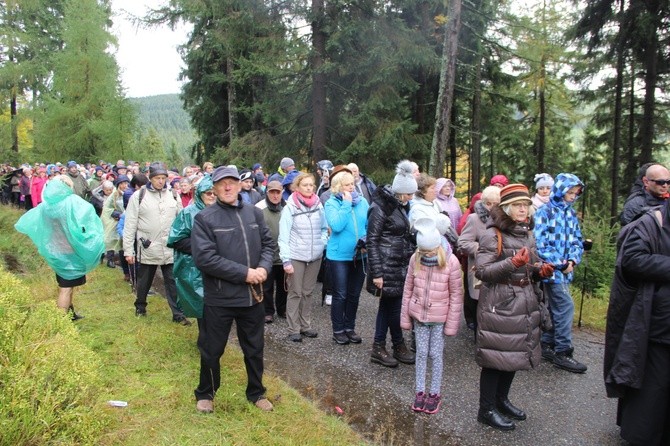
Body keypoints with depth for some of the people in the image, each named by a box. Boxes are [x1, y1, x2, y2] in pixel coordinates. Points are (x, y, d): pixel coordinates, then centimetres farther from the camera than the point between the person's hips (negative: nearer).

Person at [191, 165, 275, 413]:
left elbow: (268, 243, 9)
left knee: (254, 348, 18)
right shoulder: (204, 218, -11)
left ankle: (256, 392, 39)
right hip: (220, 298, -4)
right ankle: (205, 393, 38)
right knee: (212, 349, 14)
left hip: (253, 295, 4)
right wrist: (244, 273, -21)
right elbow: (204, 257, -20)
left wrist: (264, 267, -12)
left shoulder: (254, 213, 4)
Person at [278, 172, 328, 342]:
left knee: (308, 292, 13)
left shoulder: (318, 205, 3)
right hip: (296, 256, -4)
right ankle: (294, 329, 12)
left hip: (315, 256, 4)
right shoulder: (290, 207, -8)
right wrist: (286, 259, -15)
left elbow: (324, 228, 16)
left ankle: (305, 325, 24)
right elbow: (283, 236, -10)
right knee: (295, 293, 3)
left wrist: (322, 242, -1)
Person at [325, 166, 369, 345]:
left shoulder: (362, 201, 4)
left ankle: (350, 328, 27)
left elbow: (369, 225, 10)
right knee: (340, 295, 3)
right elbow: (336, 226, -23)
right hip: (339, 256, -4)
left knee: (354, 294, 13)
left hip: (360, 255, 4)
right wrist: (346, 204, -18)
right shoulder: (331, 203, -8)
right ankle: (338, 330, 17)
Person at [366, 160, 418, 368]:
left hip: (400, 266, 8)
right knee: (395, 306, 2)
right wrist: (377, 273, -18)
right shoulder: (380, 208, -15)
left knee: (387, 305, 12)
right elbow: (371, 242, -16)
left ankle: (378, 348, 22)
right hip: (387, 267, -8)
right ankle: (399, 347, 19)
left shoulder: (400, 206, 10)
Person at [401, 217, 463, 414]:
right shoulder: (415, 259, -8)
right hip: (419, 314, 2)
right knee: (421, 352, 12)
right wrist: (405, 317, 4)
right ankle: (420, 391, 26)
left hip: (439, 317, -2)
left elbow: (456, 295, -9)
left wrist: (452, 323, -7)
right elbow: (408, 289, 1)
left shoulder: (451, 262, -16)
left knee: (435, 354, 7)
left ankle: (435, 393, 24)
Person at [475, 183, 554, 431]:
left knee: (516, 353, 15)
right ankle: (486, 409, 13)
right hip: (499, 303, -8)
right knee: (496, 355, -1)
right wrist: (512, 263, -28)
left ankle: (501, 399, 33)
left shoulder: (527, 233, 11)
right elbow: (481, 271, -18)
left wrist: (541, 270, 0)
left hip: (525, 303, 8)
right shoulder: (493, 235, -13)